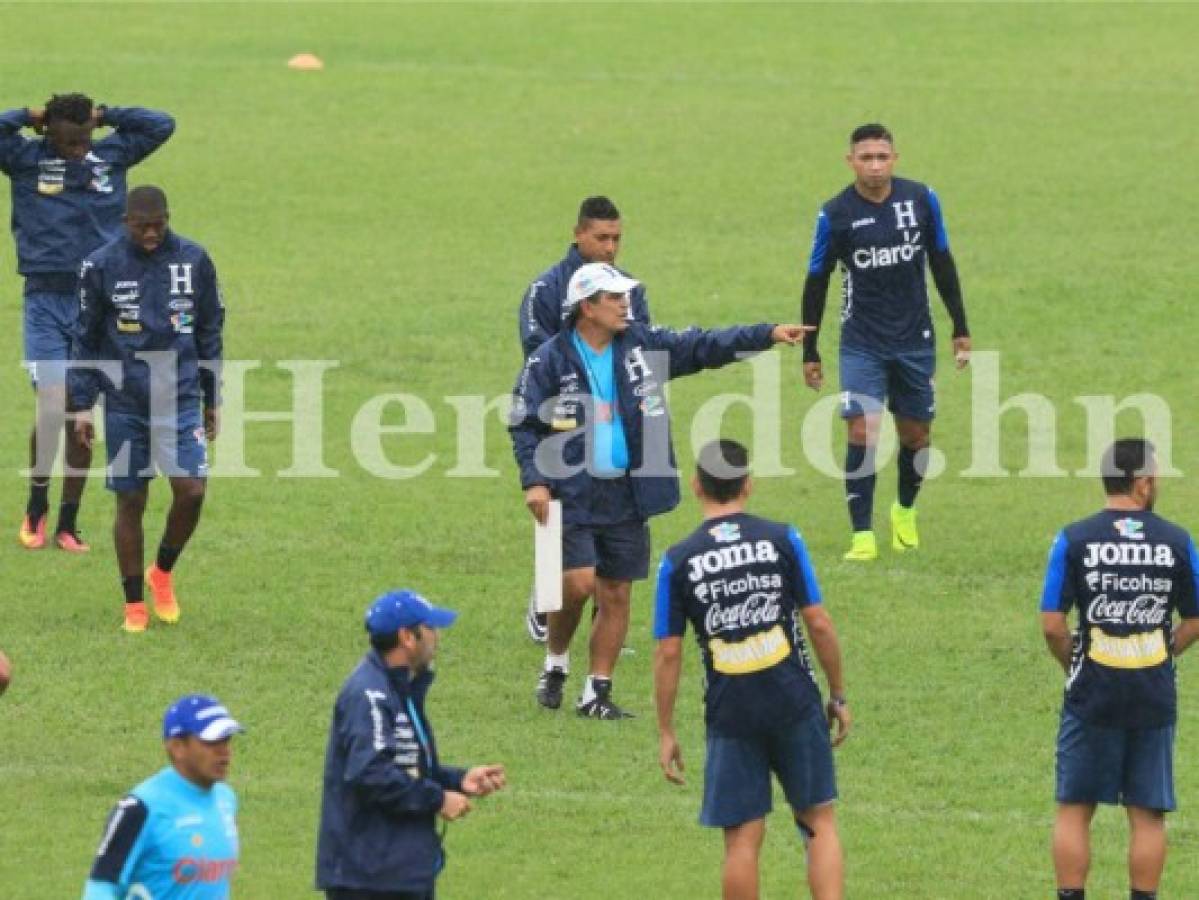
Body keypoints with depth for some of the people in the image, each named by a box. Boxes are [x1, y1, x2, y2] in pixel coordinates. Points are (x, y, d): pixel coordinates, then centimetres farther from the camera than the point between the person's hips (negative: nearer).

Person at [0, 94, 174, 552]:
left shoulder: (111, 154, 6)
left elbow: (162, 125, 5)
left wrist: (105, 115, 3)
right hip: (45, 301, -2)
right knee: (52, 407, -13)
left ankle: (68, 522, 13)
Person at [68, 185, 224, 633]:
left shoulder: (194, 260, 3)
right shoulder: (101, 266, -1)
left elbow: (210, 332, 11)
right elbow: (85, 339, 5)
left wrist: (212, 399, 12)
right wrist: (82, 405, 1)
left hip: (181, 398, 1)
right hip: (124, 403, -1)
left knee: (191, 491, -13)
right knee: (130, 500, 2)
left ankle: (163, 572, 13)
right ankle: (134, 604, 14)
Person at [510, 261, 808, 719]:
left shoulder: (641, 346, 6)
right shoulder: (550, 360, -6)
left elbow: (704, 347, 6)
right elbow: (524, 424, -3)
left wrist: (768, 335, -2)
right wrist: (534, 481, -14)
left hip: (627, 497, 4)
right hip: (573, 496, -4)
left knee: (616, 595, 5)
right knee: (578, 583, -15)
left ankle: (597, 692, 14)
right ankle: (555, 664, 12)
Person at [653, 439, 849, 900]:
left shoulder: (677, 561, -1)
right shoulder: (782, 539, -2)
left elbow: (668, 654, -1)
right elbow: (818, 622, -1)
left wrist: (666, 732, 7)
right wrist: (839, 695, 10)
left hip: (730, 715, 0)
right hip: (796, 705, 0)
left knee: (742, 837, 6)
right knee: (819, 821, 9)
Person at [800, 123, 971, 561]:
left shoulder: (921, 199, -3)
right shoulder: (836, 214, -8)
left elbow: (942, 263, 7)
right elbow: (817, 281, 1)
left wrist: (961, 328, 8)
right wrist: (809, 352, 3)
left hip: (915, 340, 2)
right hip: (862, 342, -2)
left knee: (915, 434, 10)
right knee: (863, 432, -14)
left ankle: (905, 511, 37)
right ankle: (863, 537, -9)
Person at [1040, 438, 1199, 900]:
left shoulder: (1074, 539, -6)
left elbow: (1052, 624, -7)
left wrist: (1074, 665, 10)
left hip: (1092, 694, -1)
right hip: (1155, 697, 1)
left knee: (1074, 809, 7)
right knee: (1148, 815, 7)